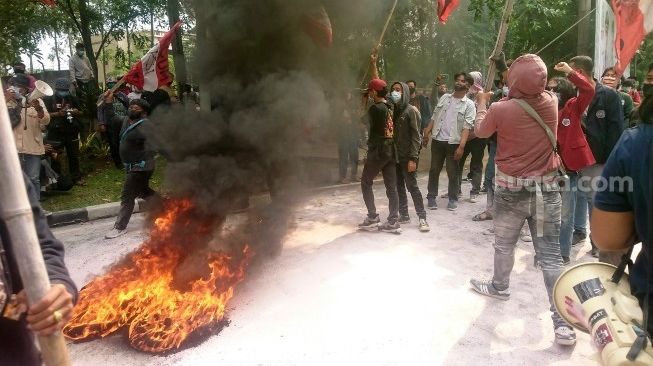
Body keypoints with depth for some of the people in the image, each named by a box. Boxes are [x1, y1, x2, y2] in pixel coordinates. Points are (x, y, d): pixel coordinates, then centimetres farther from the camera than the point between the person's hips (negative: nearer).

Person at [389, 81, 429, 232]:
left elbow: (416, 136, -13)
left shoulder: (411, 110, -8)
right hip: (396, 155, 7)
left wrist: (413, 158, -19)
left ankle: (422, 218, 4)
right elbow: (393, 133, 12)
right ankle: (404, 215, 20)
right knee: (399, 186, 10)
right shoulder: (395, 111, 11)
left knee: (412, 186, -4)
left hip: (408, 156, -6)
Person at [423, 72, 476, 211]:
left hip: (453, 143, -3)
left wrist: (461, 146, -20)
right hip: (437, 140, 4)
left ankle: (453, 199, 18)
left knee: (452, 173, 5)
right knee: (434, 170, 9)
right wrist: (427, 133, 3)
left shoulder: (469, 104, -3)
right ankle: (431, 197, 19)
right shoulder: (445, 97, 10)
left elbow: (467, 127, -11)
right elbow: (434, 117, 12)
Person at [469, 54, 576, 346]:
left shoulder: (501, 109, -15)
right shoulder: (551, 102, -4)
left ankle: (499, 287, 42)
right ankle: (563, 322, 5)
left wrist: (482, 103, 22)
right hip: (547, 189, 3)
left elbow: (481, 131, 7)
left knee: (504, 244, 20)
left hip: (512, 190, -3)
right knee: (551, 255, 4)